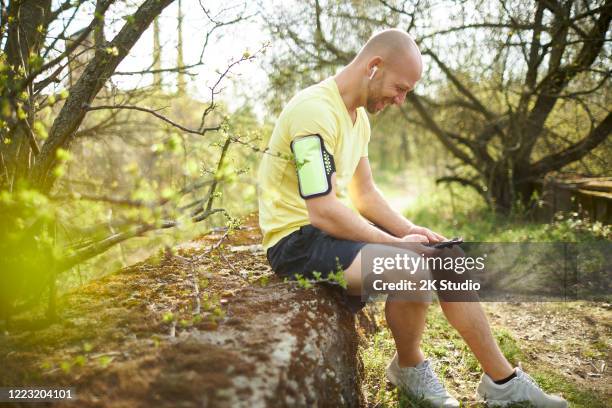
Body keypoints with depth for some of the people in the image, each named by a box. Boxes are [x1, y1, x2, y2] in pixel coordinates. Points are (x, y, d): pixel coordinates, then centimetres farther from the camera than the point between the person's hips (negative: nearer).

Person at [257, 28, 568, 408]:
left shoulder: (358, 115, 10)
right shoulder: (316, 111, -21)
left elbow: (364, 193, 14)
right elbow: (323, 213, -27)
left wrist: (408, 230, -3)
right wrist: (397, 244, -18)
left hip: (336, 227, 10)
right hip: (297, 238, -9)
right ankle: (410, 367, 4)